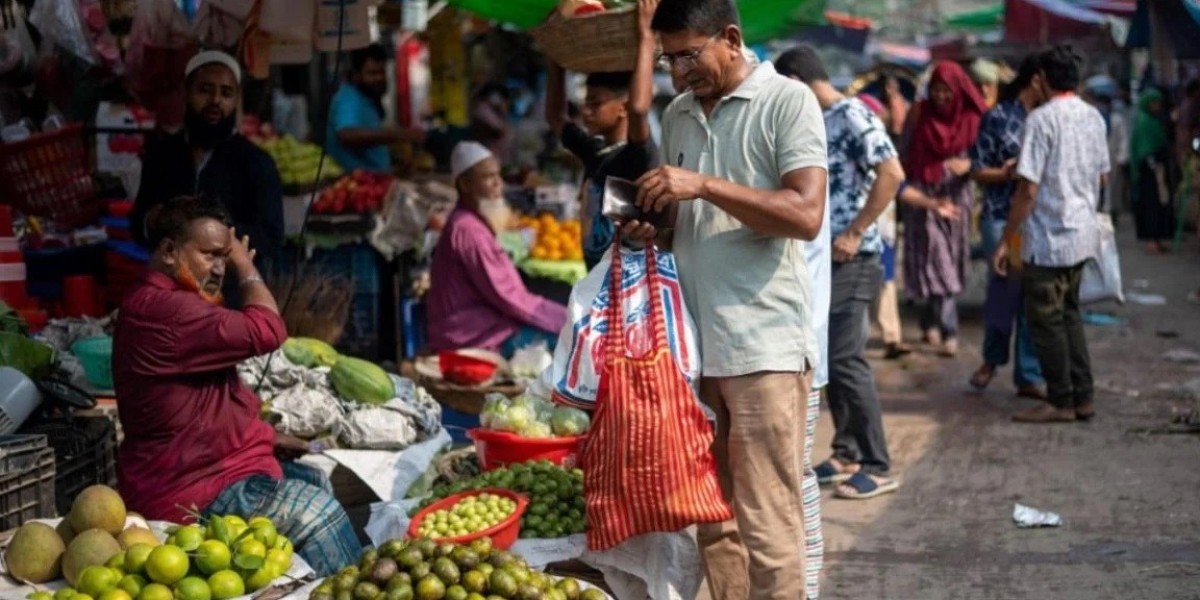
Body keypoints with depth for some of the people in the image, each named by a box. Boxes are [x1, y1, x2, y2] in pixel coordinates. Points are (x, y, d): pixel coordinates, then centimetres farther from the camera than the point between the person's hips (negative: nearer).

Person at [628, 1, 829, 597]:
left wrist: (704, 185, -18)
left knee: (766, 525, -5)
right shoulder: (677, 114, 15)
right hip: (695, 342, 6)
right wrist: (651, 229, 4)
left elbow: (805, 214, -14)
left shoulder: (787, 101, -4)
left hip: (764, 346, -6)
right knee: (713, 518, 9)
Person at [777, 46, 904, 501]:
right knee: (828, 358, 12)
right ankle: (847, 454, 21)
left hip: (851, 259, -9)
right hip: (821, 258, 9)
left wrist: (855, 232, -20)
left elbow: (892, 174, -21)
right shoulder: (818, 121, 15)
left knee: (846, 360, -9)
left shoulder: (853, 116, -12)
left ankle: (877, 467, -2)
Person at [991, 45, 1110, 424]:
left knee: (1046, 320, 3)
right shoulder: (1094, 118, 6)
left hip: (1049, 239, -8)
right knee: (1069, 314, 18)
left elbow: (1028, 190, -18)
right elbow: (1102, 176, 16)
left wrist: (1005, 240, -12)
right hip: (1084, 234, 8)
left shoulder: (1042, 119, -16)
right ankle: (1082, 398, 19)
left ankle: (1062, 403, 7)